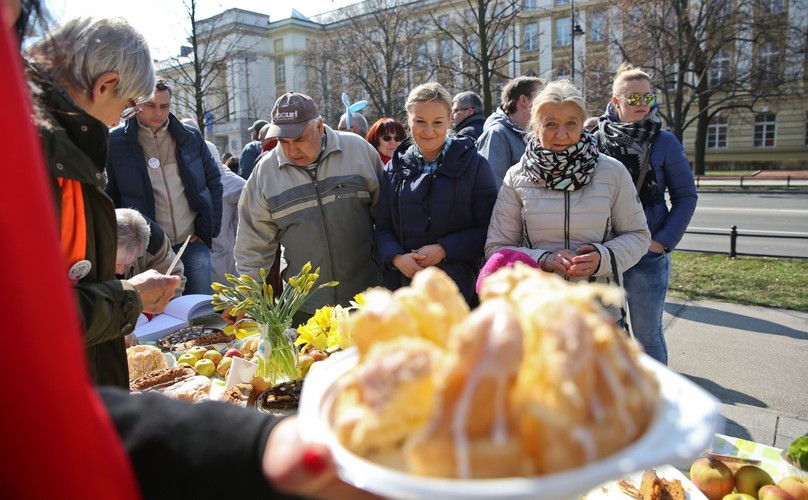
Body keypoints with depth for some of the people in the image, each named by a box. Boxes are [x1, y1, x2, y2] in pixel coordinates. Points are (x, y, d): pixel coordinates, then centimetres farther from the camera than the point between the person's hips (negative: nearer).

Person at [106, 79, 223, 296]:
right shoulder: (116, 142, -2)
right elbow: (109, 195, 2)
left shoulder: (190, 137, 5)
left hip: (194, 243, 2)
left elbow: (214, 182, 12)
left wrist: (211, 228, 5)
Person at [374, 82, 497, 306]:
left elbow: (487, 227, -4)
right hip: (402, 284, 3)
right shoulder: (395, 168, 8)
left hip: (458, 286, -2)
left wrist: (444, 250, -16)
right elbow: (382, 228, 9)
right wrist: (397, 258, -11)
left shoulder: (473, 164, 0)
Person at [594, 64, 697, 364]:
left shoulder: (664, 142, -2)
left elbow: (686, 196, 1)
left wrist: (663, 241, -9)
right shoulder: (596, 138, 1)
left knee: (647, 334, 7)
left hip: (648, 255, -2)